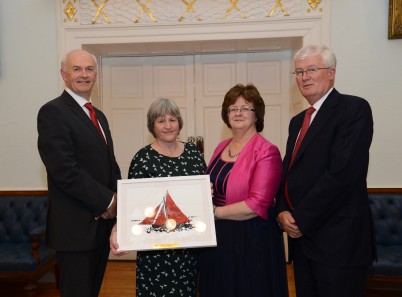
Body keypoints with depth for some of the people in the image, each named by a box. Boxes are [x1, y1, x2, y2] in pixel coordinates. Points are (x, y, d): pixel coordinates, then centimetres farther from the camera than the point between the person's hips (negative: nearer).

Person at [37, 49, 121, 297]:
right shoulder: (53, 112, -12)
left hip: (103, 222, 8)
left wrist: (117, 198, -2)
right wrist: (107, 201, -16)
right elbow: (65, 170, -22)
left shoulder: (99, 115, 14)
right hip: (76, 227, -8)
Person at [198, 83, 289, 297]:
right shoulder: (221, 147, 8)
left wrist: (215, 212, -13)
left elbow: (257, 204, -20)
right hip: (217, 238, 6)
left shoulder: (266, 151, -13)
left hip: (252, 239, -6)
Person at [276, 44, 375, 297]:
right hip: (302, 237, 7)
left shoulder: (354, 108, -9)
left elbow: (343, 172, -19)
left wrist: (301, 219, -15)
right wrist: (283, 211, -2)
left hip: (338, 239, -7)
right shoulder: (297, 121, 16)